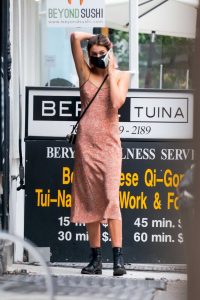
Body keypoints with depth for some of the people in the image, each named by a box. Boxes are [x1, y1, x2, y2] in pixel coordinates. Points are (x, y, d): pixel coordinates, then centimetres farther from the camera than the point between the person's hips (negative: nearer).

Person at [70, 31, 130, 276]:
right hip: (86, 142, 2)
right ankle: (96, 259, 7)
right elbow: (75, 37, -2)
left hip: (109, 142, -2)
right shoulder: (85, 72, 7)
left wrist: (111, 72, -6)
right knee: (90, 201, 3)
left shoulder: (121, 76, 5)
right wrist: (96, 36, 11)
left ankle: (118, 258, -17)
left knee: (111, 198, -14)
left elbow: (116, 102, -13)